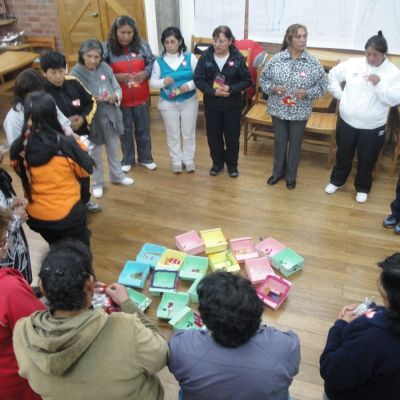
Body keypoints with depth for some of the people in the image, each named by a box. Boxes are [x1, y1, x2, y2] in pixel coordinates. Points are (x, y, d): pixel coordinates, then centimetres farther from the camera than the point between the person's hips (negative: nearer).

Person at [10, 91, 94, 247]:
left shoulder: (18, 148, -14)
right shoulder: (66, 144, -24)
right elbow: (86, 170, -8)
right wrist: (79, 146, 7)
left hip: (36, 216, 4)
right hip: (68, 213, -4)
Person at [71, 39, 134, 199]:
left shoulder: (105, 67, -3)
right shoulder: (76, 73, -15)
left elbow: (117, 88, 2)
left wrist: (114, 97, -20)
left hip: (110, 114, 4)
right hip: (91, 118, -4)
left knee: (113, 148, 21)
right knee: (95, 152, 11)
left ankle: (117, 175, 42)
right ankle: (97, 183, 30)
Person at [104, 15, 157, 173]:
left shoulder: (142, 45, -4)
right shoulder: (107, 48, -11)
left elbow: (153, 63, 5)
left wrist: (145, 73, -15)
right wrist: (117, 77, -23)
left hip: (141, 97, 2)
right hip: (121, 99, -2)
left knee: (143, 129, 14)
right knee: (125, 130, 13)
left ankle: (145, 158, 33)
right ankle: (127, 160, 31)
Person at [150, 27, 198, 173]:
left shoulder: (190, 57, -7)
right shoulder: (159, 61, -4)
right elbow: (152, 82, -5)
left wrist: (190, 85, -25)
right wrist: (163, 82, -25)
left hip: (189, 102, 0)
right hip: (168, 103, 1)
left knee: (188, 133, 11)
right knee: (173, 134, 11)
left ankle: (188, 160, 29)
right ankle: (176, 161, 27)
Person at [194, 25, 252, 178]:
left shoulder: (237, 57, -9)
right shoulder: (205, 56, -8)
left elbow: (247, 80, -5)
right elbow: (198, 79, -7)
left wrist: (231, 89, -20)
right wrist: (213, 92, -20)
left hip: (232, 104, -1)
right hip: (211, 103, 1)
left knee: (232, 135, 9)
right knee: (213, 135, 11)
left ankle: (232, 164, 30)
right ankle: (217, 163, 32)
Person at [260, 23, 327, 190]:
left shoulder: (313, 63, -9)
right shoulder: (276, 59, -7)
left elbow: (322, 85, -3)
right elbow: (263, 79, 2)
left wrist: (307, 92, -20)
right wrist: (273, 88, -18)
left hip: (300, 112, -1)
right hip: (278, 110, 1)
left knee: (295, 143, 13)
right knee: (280, 141, 16)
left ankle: (291, 175, 32)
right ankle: (278, 172, 37)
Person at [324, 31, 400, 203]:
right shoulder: (353, 63, -5)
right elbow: (333, 74, 8)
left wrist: (379, 84, -26)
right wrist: (339, 94, 0)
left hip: (373, 127, -2)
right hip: (347, 121, 2)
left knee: (367, 159, 14)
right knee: (343, 154, 19)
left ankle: (362, 188, 35)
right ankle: (337, 181, 41)